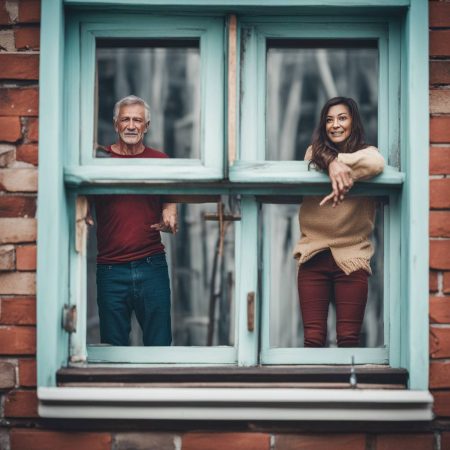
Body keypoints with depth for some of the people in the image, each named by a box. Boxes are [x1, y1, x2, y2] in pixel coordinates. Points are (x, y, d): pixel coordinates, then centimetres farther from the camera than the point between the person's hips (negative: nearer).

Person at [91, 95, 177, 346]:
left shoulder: (160, 161, 9)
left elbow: (169, 203, 11)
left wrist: (169, 218, -12)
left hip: (152, 265, 1)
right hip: (110, 269, -1)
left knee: (160, 344, 2)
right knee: (113, 347, 4)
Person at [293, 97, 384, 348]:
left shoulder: (365, 151, 7)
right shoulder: (314, 152, 13)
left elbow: (377, 163, -18)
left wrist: (337, 161, -15)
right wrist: (334, 164, -31)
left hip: (351, 257, -1)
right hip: (314, 256, 1)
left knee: (349, 339, -4)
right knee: (313, 339, -3)